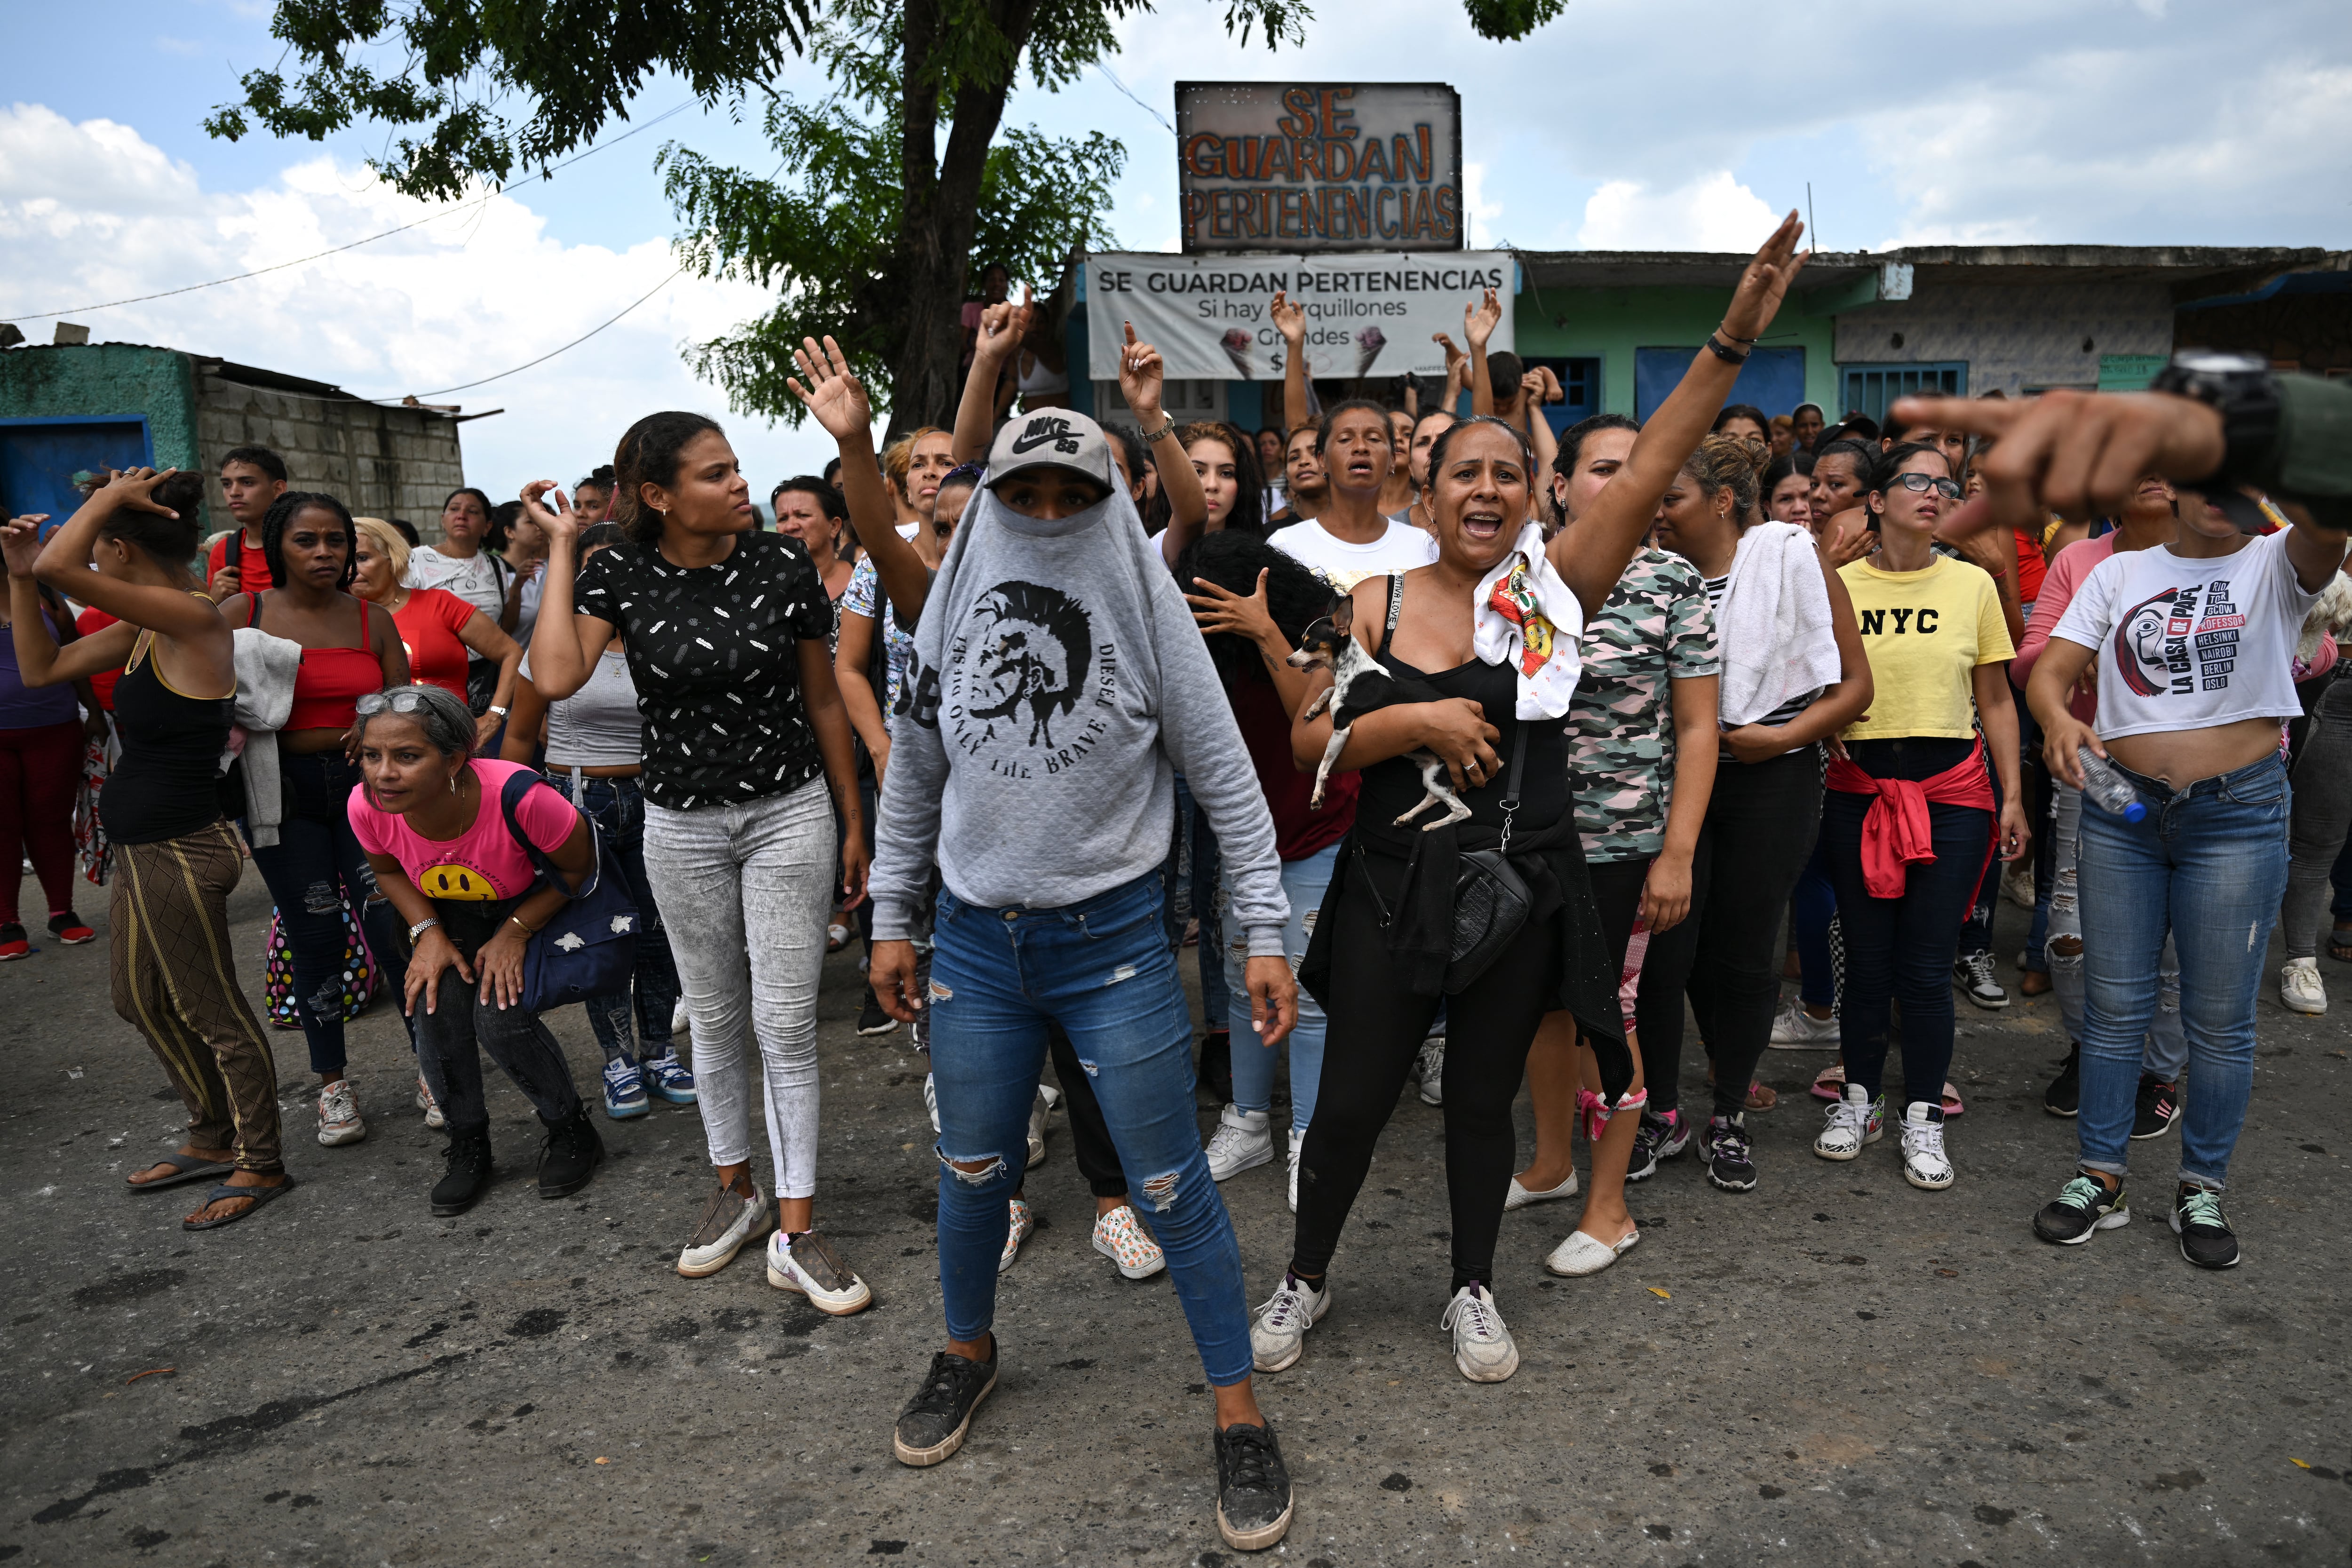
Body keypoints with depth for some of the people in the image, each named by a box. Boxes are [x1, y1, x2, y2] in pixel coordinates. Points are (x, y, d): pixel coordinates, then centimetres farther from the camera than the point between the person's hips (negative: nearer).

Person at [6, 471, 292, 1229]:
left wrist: (110, 497, -15)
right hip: (142, 850, 10)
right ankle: (214, 1139, 39)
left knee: (213, 1016, 4)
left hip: (181, 853, -10)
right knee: (142, 1003, 23)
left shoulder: (193, 618, -21)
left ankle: (260, 1165, 20)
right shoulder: (146, 627, 8)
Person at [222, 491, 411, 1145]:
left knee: (393, 924, -7)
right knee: (313, 935, 5)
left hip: (364, 784, 1)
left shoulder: (371, 620, 5)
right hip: (282, 791, 0)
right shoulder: (242, 614, 1)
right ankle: (333, 1083, 21)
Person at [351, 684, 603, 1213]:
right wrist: (428, 933, -15)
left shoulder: (517, 795, -38)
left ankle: (571, 1129, 4)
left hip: (535, 908, -4)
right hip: (453, 916, 4)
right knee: (435, 999, -21)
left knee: (499, 1015, -23)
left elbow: (579, 867, -19)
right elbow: (388, 870, 0)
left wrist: (515, 933, -21)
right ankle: (467, 1142, 4)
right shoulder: (366, 806, -24)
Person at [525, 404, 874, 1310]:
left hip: (789, 812, -1)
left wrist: (855, 822, 3)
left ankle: (796, 1232, 8)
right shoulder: (619, 576, -5)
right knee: (717, 1020, 14)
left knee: (786, 1023, -2)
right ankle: (734, 1192, 33)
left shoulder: (782, 564, -7)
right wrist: (562, 548, -14)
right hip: (682, 826, 1)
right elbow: (556, 678, -22)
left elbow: (822, 700, 1)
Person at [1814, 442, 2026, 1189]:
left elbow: (1996, 701, 6)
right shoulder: (1836, 586, 2)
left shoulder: (1973, 585, 3)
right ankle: (1860, 1097, 26)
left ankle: (1923, 1116, 18)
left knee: (1927, 967, 1)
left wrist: (2012, 797, 2)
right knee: (1866, 959, 6)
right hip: (1858, 786, 0)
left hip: (1952, 790, 0)